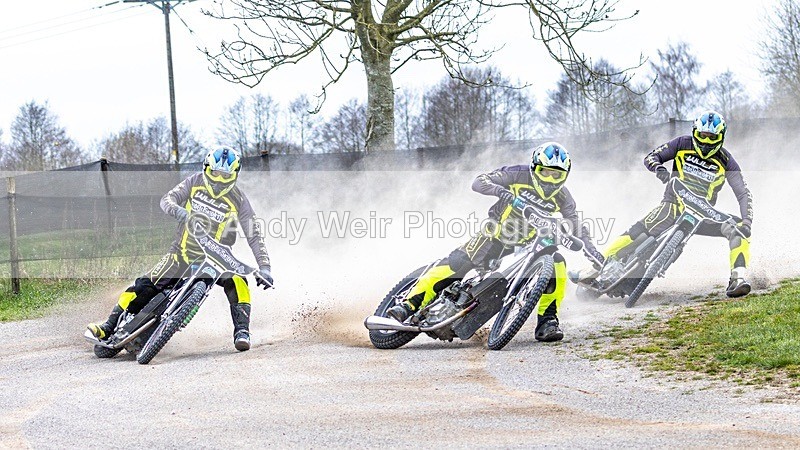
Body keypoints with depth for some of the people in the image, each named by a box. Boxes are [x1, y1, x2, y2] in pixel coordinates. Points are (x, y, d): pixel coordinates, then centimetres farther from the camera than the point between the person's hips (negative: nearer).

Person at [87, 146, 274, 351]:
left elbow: (254, 235, -8)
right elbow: (167, 199, -10)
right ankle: (110, 327, -2)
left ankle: (242, 331, -23)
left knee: (236, 282, -31)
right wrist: (177, 210, -35)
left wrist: (264, 267, -19)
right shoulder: (195, 182, -3)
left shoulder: (238, 200, -8)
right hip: (182, 252, 1)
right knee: (145, 287, -10)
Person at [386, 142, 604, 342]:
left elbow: (576, 228, 1)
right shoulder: (518, 174, -15)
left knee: (557, 266, -21)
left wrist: (592, 251, -14)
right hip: (497, 233, -3)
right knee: (458, 263, -19)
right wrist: (499, 190, -41)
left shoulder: (562, 198, -5)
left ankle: (547, 321, -9)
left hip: (529, 242, 3)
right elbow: (479, 182, -20)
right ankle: (410, 304, -17)